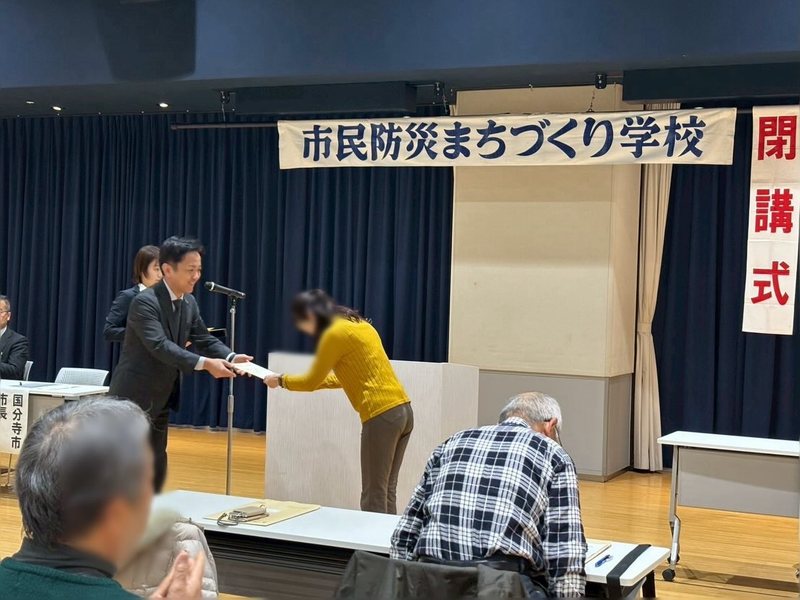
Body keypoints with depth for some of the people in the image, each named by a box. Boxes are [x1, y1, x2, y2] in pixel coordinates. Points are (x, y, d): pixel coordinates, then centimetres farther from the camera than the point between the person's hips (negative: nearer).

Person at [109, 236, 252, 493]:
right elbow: (160, 346, -30)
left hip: (160, 400, 8)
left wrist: (231, 358, -15)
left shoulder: (189, 303, 5)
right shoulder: (145, 302, -20)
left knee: (156, 467, 14)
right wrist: (204, 364, -39)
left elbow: (204, 339, 5)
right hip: (133, 399, -8)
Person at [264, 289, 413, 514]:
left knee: (373, 497, -3)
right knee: (387, 492, 12)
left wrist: (281, 380, 17)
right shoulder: (357, 325, 18)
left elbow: (311, 382, 1)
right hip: (402, 410, 9)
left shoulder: (335, 333, -8)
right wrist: (320, 380, 26)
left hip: (381, 415, -9)